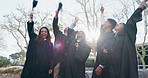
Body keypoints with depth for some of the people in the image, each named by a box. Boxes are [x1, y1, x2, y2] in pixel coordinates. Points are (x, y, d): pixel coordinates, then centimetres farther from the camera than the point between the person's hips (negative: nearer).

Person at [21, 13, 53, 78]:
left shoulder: (50, 44, 11)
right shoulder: (35, 39, 12)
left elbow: (51, 57, 7)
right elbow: (30, 31, 5)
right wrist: (31, 19, -7)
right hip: (32, 66, 0)